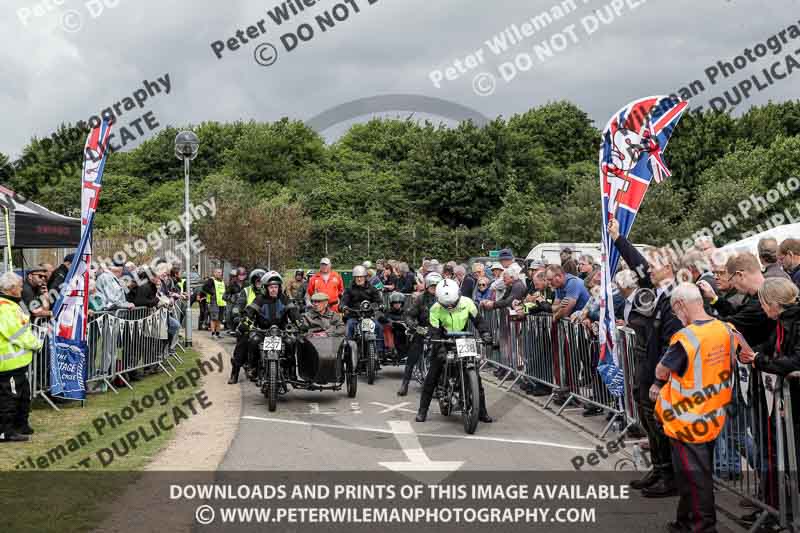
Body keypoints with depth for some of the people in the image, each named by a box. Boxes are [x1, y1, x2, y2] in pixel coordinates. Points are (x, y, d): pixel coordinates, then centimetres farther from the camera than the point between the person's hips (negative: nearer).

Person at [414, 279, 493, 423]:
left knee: (476, 377, -4)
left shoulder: (467, 303, -11)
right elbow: (434, 333, -20)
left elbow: (478, 320, 0)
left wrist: (485, 333, -19)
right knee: (432, 377, -6)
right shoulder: (435, 310, -15)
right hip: (444, 344, -1)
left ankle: (482, 411, 6)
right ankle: (422, 410, 5)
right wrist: (440, 350, -35)